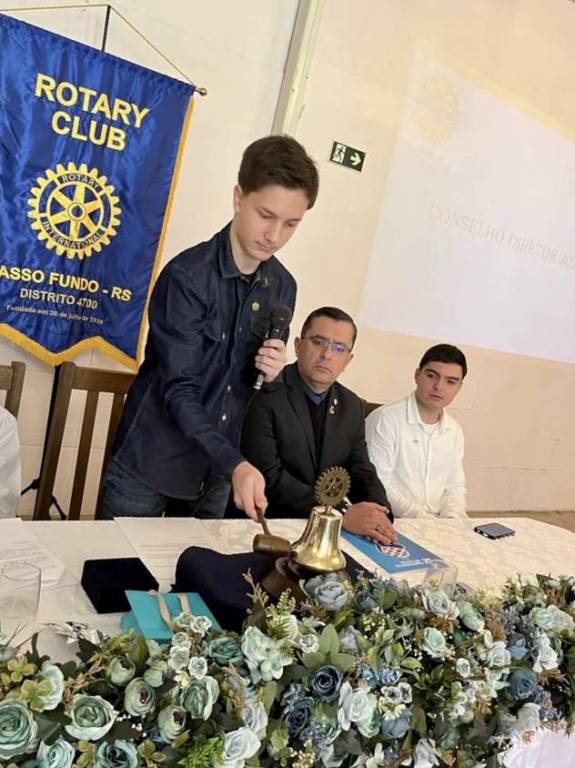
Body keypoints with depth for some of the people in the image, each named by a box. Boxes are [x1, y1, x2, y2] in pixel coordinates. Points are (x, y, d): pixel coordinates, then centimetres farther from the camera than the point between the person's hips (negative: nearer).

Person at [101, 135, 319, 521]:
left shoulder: (283, 287, 0)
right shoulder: (187, 277, -18)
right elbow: (179, 391, -22)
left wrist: (273, 372, -12)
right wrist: (235, 463, -32)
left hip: (217, 472, 6)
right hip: (152, 464, -5)